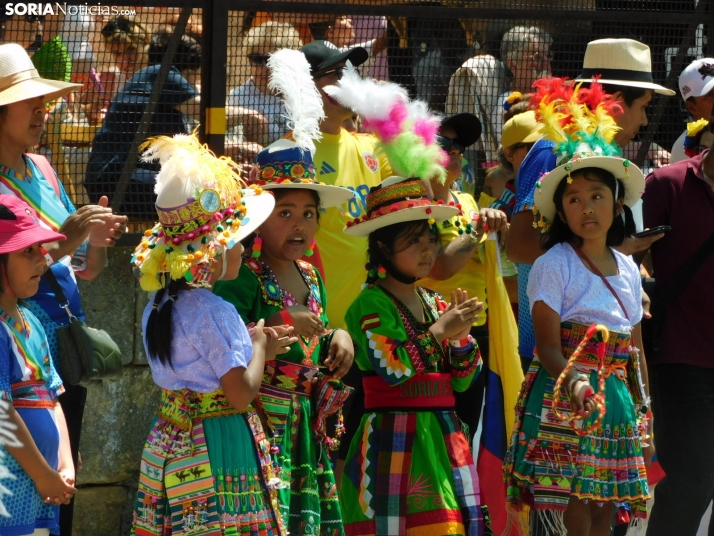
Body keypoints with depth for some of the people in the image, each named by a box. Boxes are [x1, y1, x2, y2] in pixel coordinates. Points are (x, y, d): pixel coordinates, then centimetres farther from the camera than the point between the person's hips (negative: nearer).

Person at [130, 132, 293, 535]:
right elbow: (242, 394, -17)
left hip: (168, 444, 8)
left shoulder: (158, 307, 8)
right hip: (218, 448, -8)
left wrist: (252, 346, 14)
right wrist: (259, 346, 0)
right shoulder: (214, 313, -17)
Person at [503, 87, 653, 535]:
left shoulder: (628, 271, 13)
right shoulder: (554, 267, -5)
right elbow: (549, 346, -11)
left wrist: (644, 413, 14)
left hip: (617, 403, 6)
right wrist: (574, 384, -29)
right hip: (563, 406, -6)